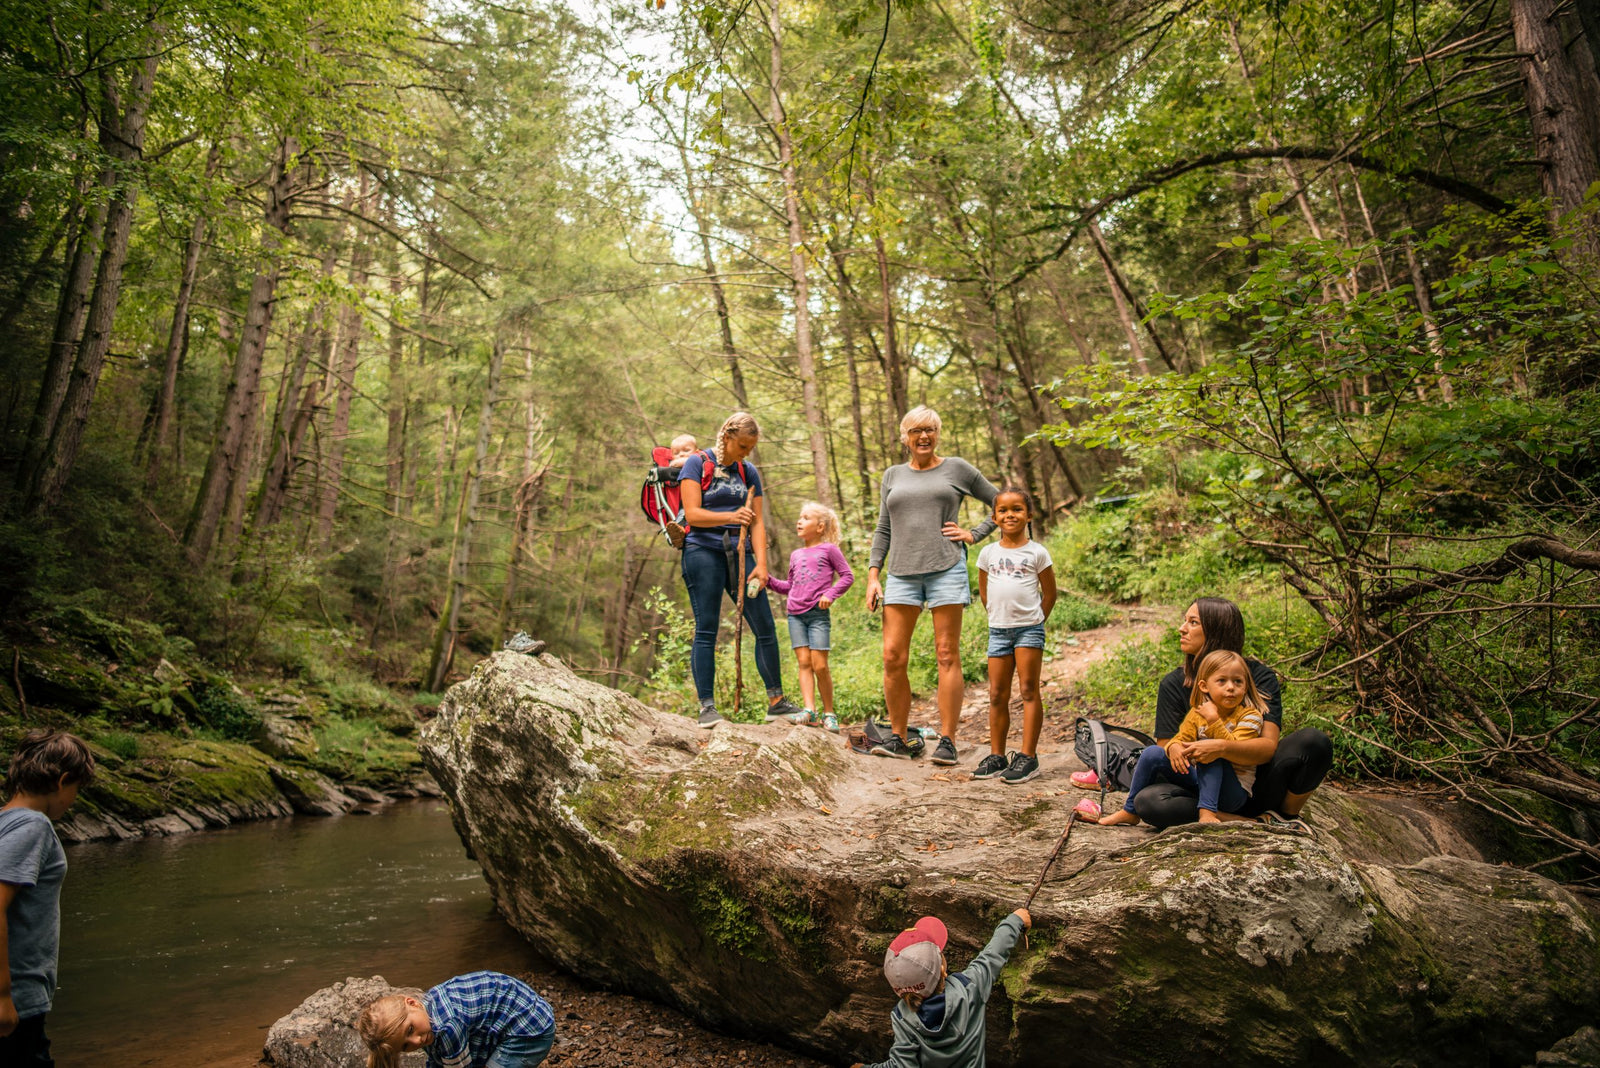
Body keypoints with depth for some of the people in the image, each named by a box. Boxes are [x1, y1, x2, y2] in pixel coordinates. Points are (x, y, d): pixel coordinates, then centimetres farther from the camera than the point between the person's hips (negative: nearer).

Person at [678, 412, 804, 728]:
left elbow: (757, 523, 10)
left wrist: (761, 564, -2)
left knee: (765, 627, 2)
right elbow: (692, 513, -9)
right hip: (703, 551, -4)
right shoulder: (697, 464, 0)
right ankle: (706, 706, 0)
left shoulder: (749, 472, 14)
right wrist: (731, 516, -25)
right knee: (706, 630, -4)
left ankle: (776, 701, 13)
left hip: (739, 553, 4)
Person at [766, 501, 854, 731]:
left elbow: (847, 576, 3)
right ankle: (809, 709, -8)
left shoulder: (829, 549, 5)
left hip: (818, 613, -5)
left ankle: (829, 713, 4)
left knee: (820, 665, -7)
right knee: (804, 662, -3)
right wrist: (769, 581, 11)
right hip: (795, 614, 5)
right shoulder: (795, 555, 20)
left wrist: (831, 594, -9)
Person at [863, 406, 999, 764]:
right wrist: (873, 575, 8)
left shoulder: (957, 469, 10)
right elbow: (883, 530, 17)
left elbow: (1000, 505, 15)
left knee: (947, 655, -4)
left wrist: (973, 535, 3)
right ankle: (898, 738, 6)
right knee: (892, 657, -4)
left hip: (946, 569, -3)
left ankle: (947, 741, -1)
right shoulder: (893, 476, 18)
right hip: (901, 574, 3)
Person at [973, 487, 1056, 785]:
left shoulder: (1037, 552, -2)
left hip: (1029, 629, -4)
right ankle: (997, 756, 14)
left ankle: (1028, 756, 1)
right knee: (997, 695, 7)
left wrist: (1035, 620, 5)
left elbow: (1049, 592, 4)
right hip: (998, 629, 4)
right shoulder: (988, 553, 7)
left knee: (1029, 691, -2)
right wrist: (997, 615, 12)